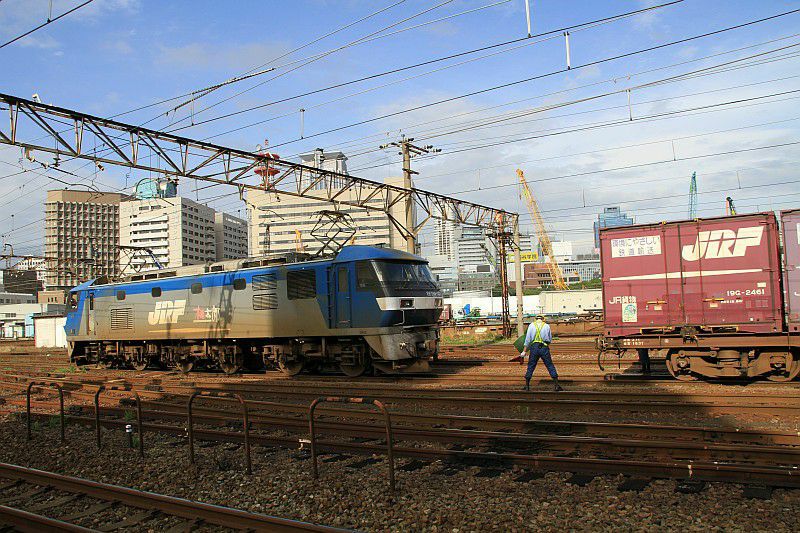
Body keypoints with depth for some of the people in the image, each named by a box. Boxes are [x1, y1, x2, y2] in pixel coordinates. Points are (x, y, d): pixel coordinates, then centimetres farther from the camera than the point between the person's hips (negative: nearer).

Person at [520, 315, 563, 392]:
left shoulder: (532, 325, 6)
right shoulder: (547, 326, 6)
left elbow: (527, 339, 2)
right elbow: (550, 340, 12)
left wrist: (524, 351, 3)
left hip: (534, 348, 1)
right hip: (544, 348, 0)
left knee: (530, 367, 10)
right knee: (550, 366, 5)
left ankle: (527, 386, 12)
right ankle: (557, 385, 1)